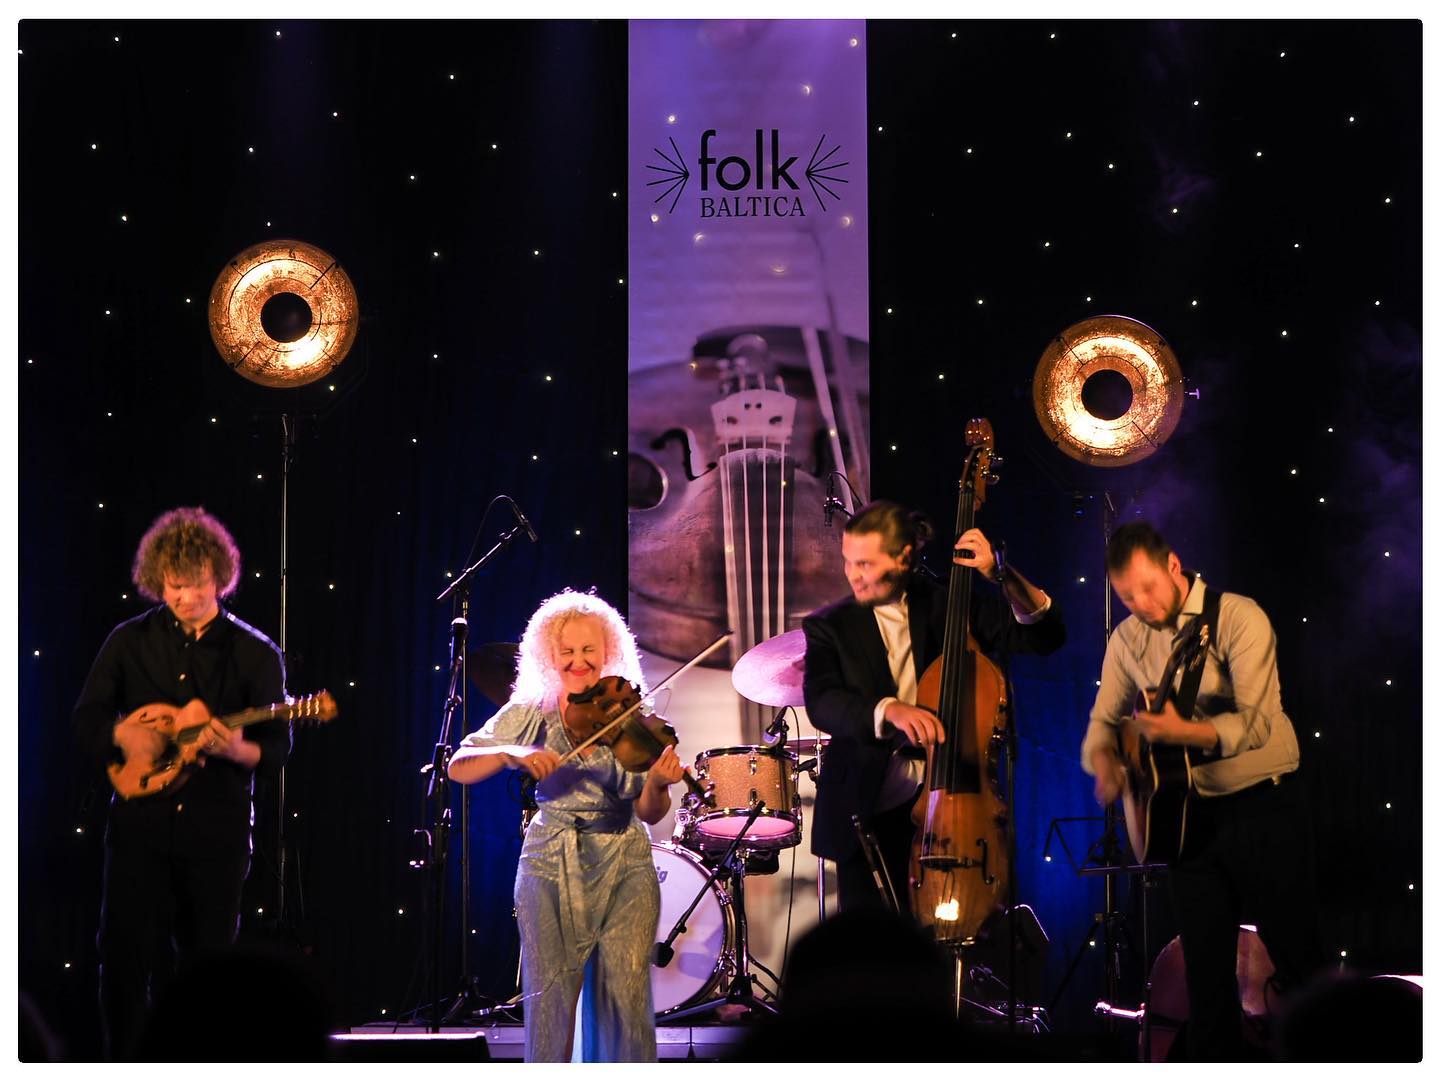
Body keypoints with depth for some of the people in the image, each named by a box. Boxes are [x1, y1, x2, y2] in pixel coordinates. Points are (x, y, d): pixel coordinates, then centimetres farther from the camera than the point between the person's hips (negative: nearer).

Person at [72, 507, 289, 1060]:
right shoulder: (130, 642, 6)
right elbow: (85, 722, 8)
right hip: (140, 824, 1)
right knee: (123, 956, -6)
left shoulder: (255, 654, 2)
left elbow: (276, 750, 0)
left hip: (217, 832, 0)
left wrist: (238, 749, -22)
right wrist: (121, 734, -14)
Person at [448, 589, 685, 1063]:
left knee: (626, 992, -11)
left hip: (622, 865, 0)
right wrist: (510, 755, -22)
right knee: (550, 992, -7)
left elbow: (649, 813, -5)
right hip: (550, 866, 0)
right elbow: (459, 768, -4)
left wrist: (657, 783, -27)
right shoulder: (528, 716, 2)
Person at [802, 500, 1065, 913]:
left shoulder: (948, 607, 6)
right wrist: (889, 709, -34)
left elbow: (1045, 634, 1)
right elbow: (821, 703, -16)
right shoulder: (830, 625, 2)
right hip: (868, 812, -1)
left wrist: (1001, 577, -16)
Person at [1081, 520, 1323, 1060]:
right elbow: (1103, 722, 10)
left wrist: (1182, 731, -38)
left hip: (1262, 806, -5)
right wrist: (1105, 762, -13)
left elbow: (1257, 722, -23)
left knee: (1296, 953, -2)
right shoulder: (1128, 639, 5)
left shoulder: (1238, 617, -14)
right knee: (1205, 965, 7)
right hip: (1191, 811, 5)